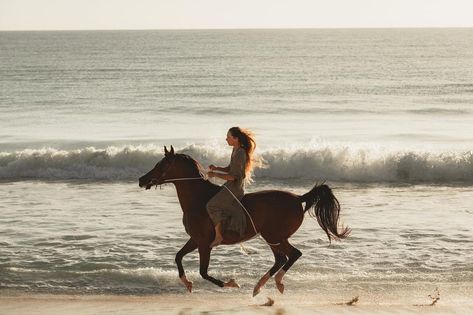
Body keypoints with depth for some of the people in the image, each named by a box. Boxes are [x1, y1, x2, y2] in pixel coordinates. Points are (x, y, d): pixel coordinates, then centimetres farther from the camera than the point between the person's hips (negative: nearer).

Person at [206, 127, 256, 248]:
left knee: (212, 205, -16)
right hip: (230, 186, 11)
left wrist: (215, 175, -18)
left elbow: (233, 176, -22)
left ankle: (218, 235, -13)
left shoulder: (240, 154, -20)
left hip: (235, 187, -11)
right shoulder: (235, 150, 10)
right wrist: (216, 168, 4)